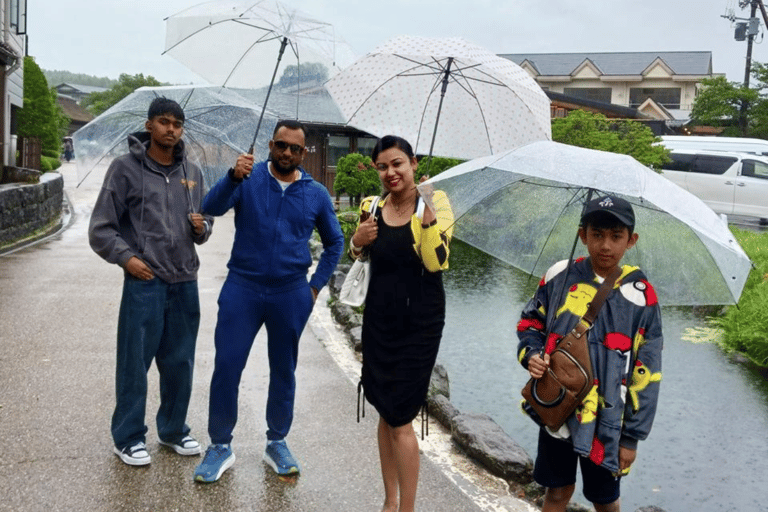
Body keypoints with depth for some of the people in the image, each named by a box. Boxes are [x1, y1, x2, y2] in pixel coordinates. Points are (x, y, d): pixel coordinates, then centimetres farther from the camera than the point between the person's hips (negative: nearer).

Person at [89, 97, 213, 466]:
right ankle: (128, 437, 18)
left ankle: (174, 430, 28)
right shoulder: (126, 168, -2)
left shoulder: (192, 173, 11)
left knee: (180, 363, 12)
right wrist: (127, 257, -15)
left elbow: (205, 224, 19)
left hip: (185, 283, 4)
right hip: (144, 283, -4)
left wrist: (202, 227, -3)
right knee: (135, 363, 3)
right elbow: (101, 229, -2)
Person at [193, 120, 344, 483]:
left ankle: (277, 443, 29)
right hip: (242, 288, -2)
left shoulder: (316, 194, 3)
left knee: (283, 372, 12)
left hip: (291, 294, 2)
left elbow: (334, 242, 14)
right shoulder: (248, 179, -3)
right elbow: (211, 208, -19)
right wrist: (233, 178, -36)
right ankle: (220, 446, 16)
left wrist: (316, 284, 7)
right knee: (226, 368, -1)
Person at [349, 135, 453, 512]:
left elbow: (437, 262, -19)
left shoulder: (435, 201, -9)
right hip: (378, 319, 5)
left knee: (400, 420, -3)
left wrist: (428, 215, -31)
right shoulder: (371, 206, 4)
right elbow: (356, 259, 16)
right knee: (386, 413, 15)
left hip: (419, 323, -5)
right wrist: (357, 241, -5)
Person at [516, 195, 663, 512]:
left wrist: (632, 436, -5)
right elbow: (530, 322, 9)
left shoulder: (640, 298, -11)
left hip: (606, 422, -1)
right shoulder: (560, 277, -6)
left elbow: (646, 375, -7)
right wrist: (531, 354, -12)